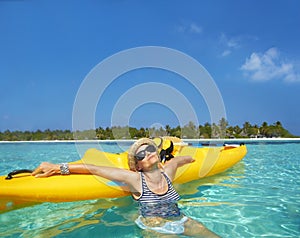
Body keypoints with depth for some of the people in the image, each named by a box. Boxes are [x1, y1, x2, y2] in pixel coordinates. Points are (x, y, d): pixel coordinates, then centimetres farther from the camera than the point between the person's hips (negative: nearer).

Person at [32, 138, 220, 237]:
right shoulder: (134, 179, -16)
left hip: (182, 222, 4)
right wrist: (58, 168, -18)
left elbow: (181, 159, 18)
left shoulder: (168, 170, -4)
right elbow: (94, 168, -18)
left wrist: (191, 158, 40)